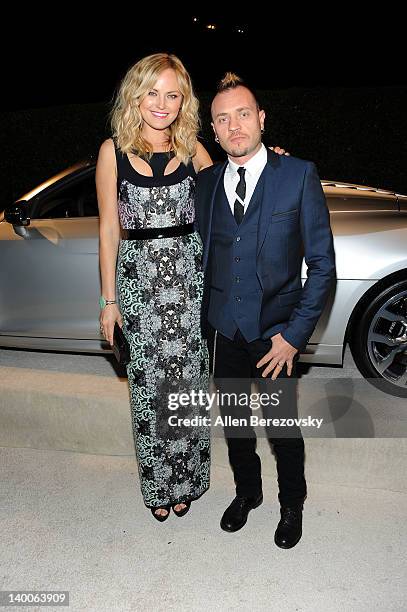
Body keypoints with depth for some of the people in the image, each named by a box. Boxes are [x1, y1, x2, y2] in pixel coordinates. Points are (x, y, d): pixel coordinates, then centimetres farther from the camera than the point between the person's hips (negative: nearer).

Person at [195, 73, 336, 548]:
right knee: (234, 421, 19)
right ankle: (246, 492, 46)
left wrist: (294, 334, -13)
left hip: (276, 331, -3)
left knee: (283, 428, 12)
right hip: (224, 330, 4)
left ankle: (291, 504, 41)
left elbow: (322, 263, -7)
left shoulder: (299, 175, -7)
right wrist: (205, 322, 5)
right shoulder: (205, 183, 5)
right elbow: (203, 257, 11)